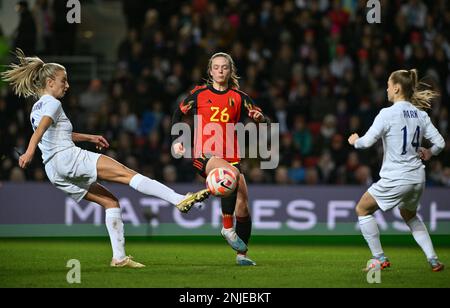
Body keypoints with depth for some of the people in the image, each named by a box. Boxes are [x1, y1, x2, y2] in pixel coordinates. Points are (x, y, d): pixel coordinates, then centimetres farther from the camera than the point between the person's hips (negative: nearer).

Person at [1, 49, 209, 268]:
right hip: (67, 157, -10)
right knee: (129, 175, -17)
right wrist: (30, 151, -37)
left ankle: (119, 257, 3)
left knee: (110, 202, 12)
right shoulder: (51, 103, -3)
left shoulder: (37, 109, 24)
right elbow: (40, 129, -22)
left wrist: (89, 137, 39)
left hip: (56, 173, 10)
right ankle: (180, 199, -30)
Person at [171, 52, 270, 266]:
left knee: (243, 206, -3)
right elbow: (179, 114, 18)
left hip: (230, 157, 3)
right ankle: (227, 227, -23)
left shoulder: (239, 98, 8)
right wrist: (176, 140, 5)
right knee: (232, 173, -35)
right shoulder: (199, 94, 6)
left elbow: (265, 123, 5)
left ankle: (242, 254, 15)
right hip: (204, 155, -3)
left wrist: (259, 118, -18)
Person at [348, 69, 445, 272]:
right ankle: (433, 260, 20)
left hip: (395, 179, -7)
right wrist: (429, 153, 26)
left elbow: (367, 141, -15)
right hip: (418, 178, 7)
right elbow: (439, 143, 4)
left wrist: (354, 141, 7)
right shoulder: (420, 114, 4)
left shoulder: (388, 114, -14)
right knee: (409, 215, 30)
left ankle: (379, 258, 11)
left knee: (362, 210, 13)